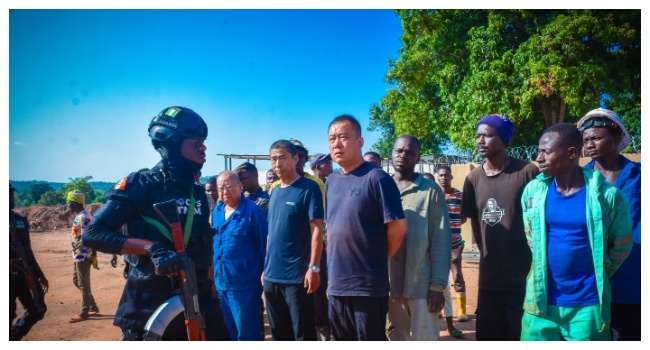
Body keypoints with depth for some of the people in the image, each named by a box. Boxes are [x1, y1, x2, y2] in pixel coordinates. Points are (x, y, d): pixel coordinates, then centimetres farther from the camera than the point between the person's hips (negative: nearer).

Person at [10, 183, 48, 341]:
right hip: (8, 275, -7)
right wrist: (7, 263, -30)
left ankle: (13, 337, 27)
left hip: (25, 273, 7)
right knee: (8, 315, -2)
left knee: (38, 310, 9)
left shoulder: (21, 219, 11)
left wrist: (39, 274, 17)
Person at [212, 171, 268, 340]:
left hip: (244, 284, -7)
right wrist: (214, 275, 15)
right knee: (227, 331, 20)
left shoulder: (253, 211, -13)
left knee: (247, 332, 6)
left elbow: (265, 245, -11)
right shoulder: (216, 211, 9)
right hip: (221, 283, 7)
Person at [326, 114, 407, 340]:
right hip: (336, 285, 7)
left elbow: (397, 227, -13)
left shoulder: (376, 178, -12)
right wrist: (336, 258, 11)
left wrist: (378, 259, -1)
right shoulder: (331, 182, 10)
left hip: (369, 285, -7)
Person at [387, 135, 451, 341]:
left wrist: (438, 284, -9)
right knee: (397, 341, 14)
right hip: (388, 283, 3)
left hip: (421, 284, -3)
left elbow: (441, 240, -5)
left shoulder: (431, 190, -2)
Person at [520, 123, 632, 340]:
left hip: (588, 305, -2)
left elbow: (621, 247, 5)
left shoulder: (607, 195, -9)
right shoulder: (533, 191, -1)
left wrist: (596, 277, 12)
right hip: (541, 302, 2)